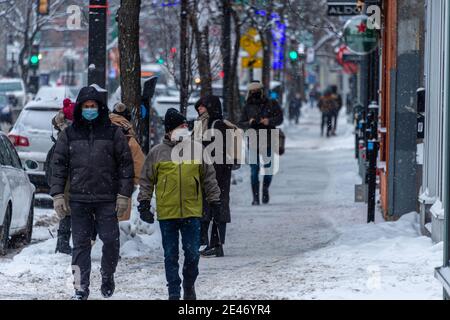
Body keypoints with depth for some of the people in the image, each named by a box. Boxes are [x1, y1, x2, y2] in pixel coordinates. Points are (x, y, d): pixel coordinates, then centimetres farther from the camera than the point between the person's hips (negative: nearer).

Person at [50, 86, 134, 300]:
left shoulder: (113, 133, 3)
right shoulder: (69, 135, 7)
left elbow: (125, 164, 4)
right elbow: (59, 165, 9)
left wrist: (124, 194, -3)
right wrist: (57, 195, 1)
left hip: (107, 199, -1)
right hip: (79, 199, 1)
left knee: (111, 240, -4)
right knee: (80, 243, 1)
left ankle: (107, 277, 19)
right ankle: (81, 288, 5)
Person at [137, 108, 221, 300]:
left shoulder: (197, 149, 5)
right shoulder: (157, 153, 2)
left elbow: (209, 178, 11)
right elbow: (146, 181, 8)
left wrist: (214, 201, 9)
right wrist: (144, 204, 2)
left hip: (192, 212, 0)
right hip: (166, 212, 0)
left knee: (192, 253, 2)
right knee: (170, 255, 5)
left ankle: (189, 285, 23)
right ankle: (174, 292, 14)